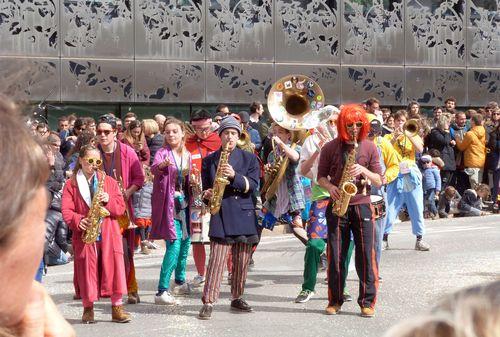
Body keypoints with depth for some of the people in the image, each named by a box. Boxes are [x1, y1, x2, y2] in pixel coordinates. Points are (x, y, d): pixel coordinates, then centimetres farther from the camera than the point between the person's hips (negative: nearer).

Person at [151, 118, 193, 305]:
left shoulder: (187, 155, 10)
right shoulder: (162, 152, -9)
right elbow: (154, 169, -31)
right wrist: (162, 165, -53)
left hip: (183, 202, 7)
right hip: (168, 203, -7)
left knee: (185, 242, 17)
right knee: (174, 244, -16)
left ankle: (180, 282, 37)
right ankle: (162, 291, -16)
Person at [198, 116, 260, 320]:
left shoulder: (249, 158, 8)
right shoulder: (209, 160, 10)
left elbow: (253, 185, -3)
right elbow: (204, 186, 15)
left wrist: (235, 176, -18)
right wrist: (207, 193, -8)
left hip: (243, 213, 1)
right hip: (219, 214, -1)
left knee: (242, 261, 6)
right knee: (216, 259, -10)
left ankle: (237, 298, 20)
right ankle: (208, 302, -11)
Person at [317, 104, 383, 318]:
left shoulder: (369, 147, 4)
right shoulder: (330, 148, 3)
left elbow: (379, 181, 3)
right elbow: (320, 177, 8)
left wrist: (363, 170, -14)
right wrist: (330, 187, -12)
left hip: (361, 205, 0)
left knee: (365, 254, -3)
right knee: (335, 255, 2)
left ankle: (367, 301, 5)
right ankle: (335, 300, 13)